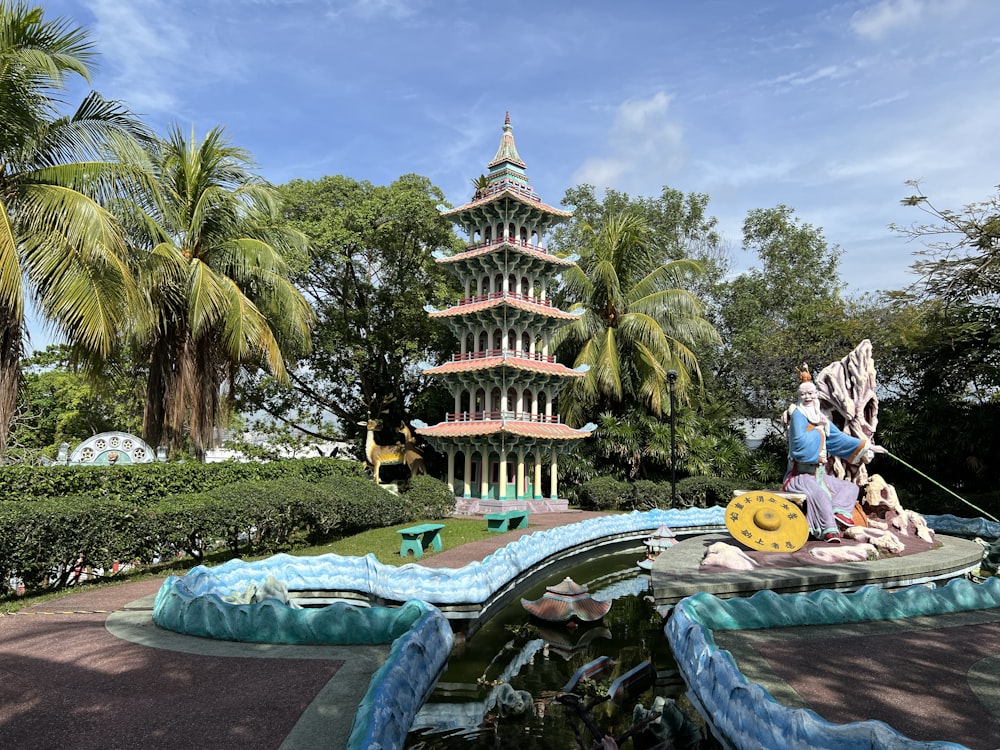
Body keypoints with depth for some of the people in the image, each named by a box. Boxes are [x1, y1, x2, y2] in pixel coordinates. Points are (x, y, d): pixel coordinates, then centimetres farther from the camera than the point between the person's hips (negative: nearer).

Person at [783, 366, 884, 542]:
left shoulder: (821, 417, 14)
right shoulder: (798, 415, -8)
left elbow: (839, 438, 19)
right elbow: (800, 440, -22)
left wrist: (867, 446, 17)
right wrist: (818, 428, -8)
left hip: (819, 474, 9)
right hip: (801, 475, -9)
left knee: (851, 487, 6)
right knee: (820, 494, -34)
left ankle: (838, 511, -19)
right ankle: (830, 530, -33)